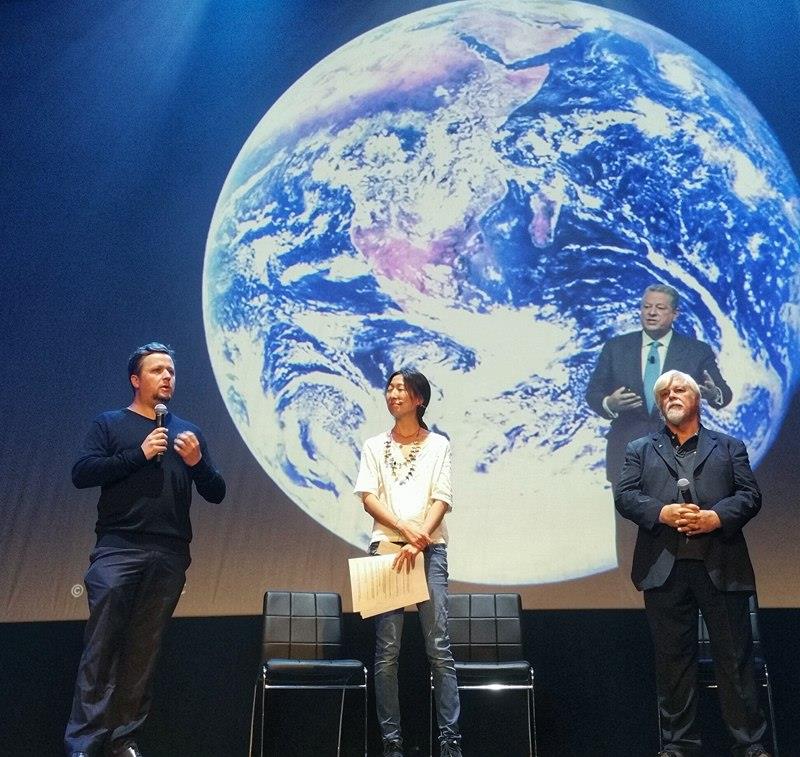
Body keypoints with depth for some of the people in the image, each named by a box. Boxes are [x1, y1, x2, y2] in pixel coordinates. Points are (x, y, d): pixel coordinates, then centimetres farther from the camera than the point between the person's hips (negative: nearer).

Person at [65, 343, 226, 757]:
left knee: (143, 652, 5)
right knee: (100, 650, -7)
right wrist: (139, 453, -12)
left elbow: (216, 493, 15)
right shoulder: (110, 423, 9)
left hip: (170, 556, 3)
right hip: (117, 549, -3)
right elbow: (81, 473, -6)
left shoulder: (187, 431, 18)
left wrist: (197, 462, -5)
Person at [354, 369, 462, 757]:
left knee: (439, 648, -5)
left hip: (429, 549, -1)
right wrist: (404, 528, -13)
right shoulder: (374, 446, 13)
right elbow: (368, 498, 3)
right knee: (387, 650, -1)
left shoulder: (438, 445, 10)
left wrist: (418, 541, -14)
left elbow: (442, 499, 1)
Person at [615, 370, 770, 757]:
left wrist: (716, 517, -13)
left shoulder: (729, 446, 16)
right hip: (665, 568, 1)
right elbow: (624, 495, 4)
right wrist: (662, 513, -14)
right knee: (672, 659, 5)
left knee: (735, 657, 3)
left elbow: (750, 495, 5)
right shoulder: (640, 449, 16)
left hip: (721, 566, 0)